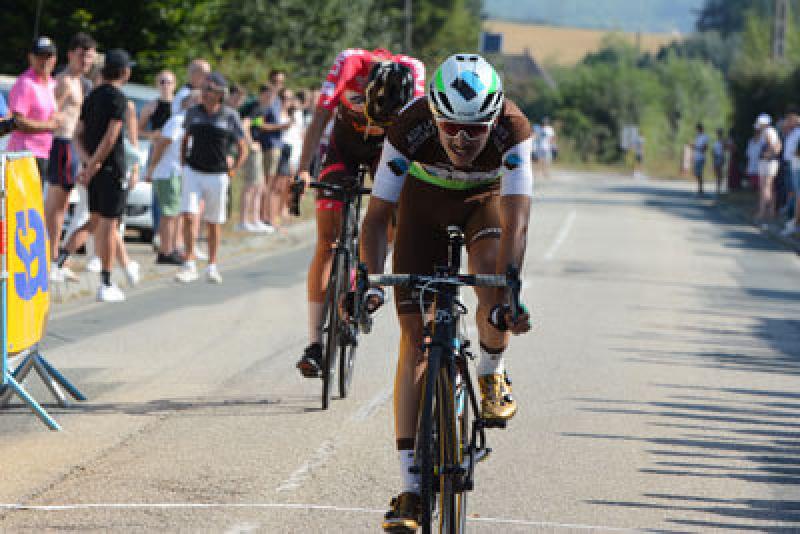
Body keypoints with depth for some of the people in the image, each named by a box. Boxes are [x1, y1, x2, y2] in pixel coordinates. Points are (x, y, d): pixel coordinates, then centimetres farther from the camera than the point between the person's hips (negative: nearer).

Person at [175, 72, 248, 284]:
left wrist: (233, 171, -5)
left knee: (214, 223, 8)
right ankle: (190, 265, -7)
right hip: (193, 171, 2)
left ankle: (212, 266, 20)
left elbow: (242, 149, 3)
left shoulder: (230, 117, -4)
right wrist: (183, 164, 12)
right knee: (189, 217, -11)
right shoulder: (193, 113, 3)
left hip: (217, 176, -2)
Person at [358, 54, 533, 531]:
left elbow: (516, 218, -42)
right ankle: (411, 488, -8)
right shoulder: (411, 129, -34)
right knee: (415, 338, -9)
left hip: (485, 200, 0)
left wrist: (509, 293, -54)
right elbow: (378, 215, -29)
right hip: (425, 203, 0)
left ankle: (493, 373, 0)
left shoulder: (513, 130, -36)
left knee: (491, 270, -33)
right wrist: (370, 283, -42)